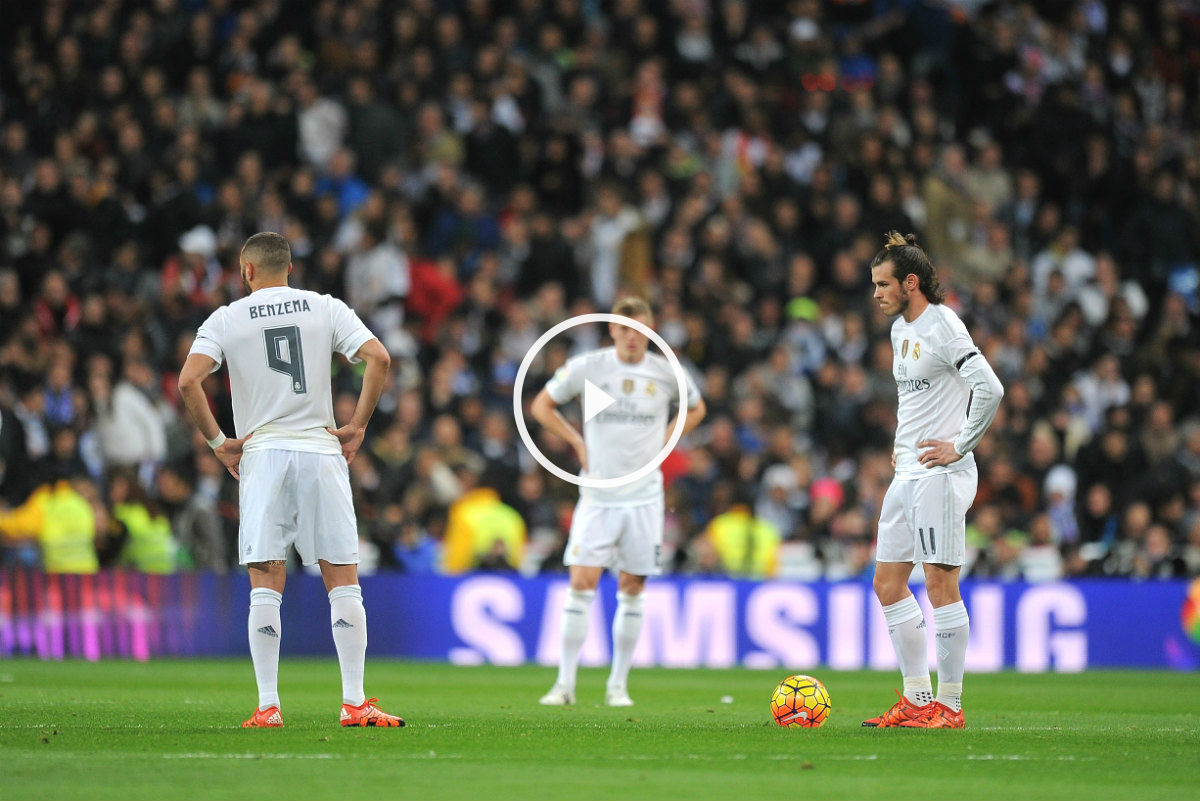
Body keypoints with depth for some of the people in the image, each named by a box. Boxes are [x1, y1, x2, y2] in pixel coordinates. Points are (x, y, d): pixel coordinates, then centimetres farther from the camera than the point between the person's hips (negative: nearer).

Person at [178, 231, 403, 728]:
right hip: (321, 451, 1)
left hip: (261, 457, 0)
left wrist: (217, 442, 2)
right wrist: (357, 427, 2)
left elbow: (188, 381, -8)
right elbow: (378, 358, -4)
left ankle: (268, 706, -5)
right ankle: (354, 703, -2)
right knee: (343, 583, 3)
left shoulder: (226, 319, 4)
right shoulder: (326, 309, 7)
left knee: (265, 587, 1)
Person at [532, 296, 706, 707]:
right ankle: (565, 684, -4)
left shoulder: (665, 372, -1)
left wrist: (663, 441, 6)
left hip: (644, 498, 1)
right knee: (581, 585, -9)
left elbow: (695, 409, 19)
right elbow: (541, 405, 9)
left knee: (632, 591, 3)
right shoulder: (586, 367, -4)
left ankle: (618, 685, 12)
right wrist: (578, 441, 0)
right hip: (597, 497, -1)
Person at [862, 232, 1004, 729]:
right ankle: (918, 698, 14)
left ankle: (949, 705, -4)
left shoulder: (942, 328, -14)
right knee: (888, 583, 8)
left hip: (940, 474, -10)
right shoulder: (900, 329, 15)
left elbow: (990, 389, -23)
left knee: (940, 584, -8)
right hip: (907, 474, 10)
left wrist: (959, 446, -17)